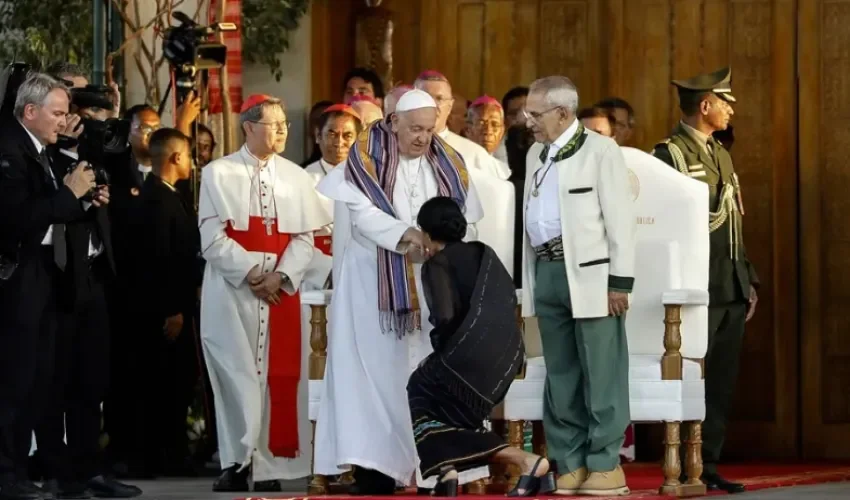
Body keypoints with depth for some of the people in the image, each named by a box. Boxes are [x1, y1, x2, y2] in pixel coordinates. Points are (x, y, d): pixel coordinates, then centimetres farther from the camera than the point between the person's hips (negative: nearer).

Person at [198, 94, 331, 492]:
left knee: (279, 376, 2)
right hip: (232, 291, -3)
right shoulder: (219, 174, 1)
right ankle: (236, 464, 3)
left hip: (282, 291, 3)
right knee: (238, 376, -4)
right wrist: (250, 272, -15)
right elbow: (212, 237, -6)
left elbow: (305, 237, 4)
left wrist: (281, 276, -12)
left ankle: (269, 468, 7)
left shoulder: (296, 177, 10)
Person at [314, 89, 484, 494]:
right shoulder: (367, 155, -4)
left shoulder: (449, 164, 7)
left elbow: (468, 222, 3)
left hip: (431, 283, 3)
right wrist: (404, 235, -26)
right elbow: (362, 212, -13)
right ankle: (373, 466, -6)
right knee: (376, 370, -4)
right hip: (374, 280, -3)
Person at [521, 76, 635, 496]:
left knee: (600, 375, -3)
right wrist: (529, 280, 12)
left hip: (590, 273, -7)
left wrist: (620, 282, -12)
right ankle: (570, 465, 15)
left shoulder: (601, 150, -5)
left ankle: (605, 465, 3)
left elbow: (620, 220, -8)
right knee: (560, 376, 9)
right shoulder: (536, 154, 17)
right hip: (547, 272, 7)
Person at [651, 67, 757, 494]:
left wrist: (749, 280, 17)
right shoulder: (670, 154, -8)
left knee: (721, 382, 8)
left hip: (732, 288, 8)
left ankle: (709, 465, 14)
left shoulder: (721, 155, 19)